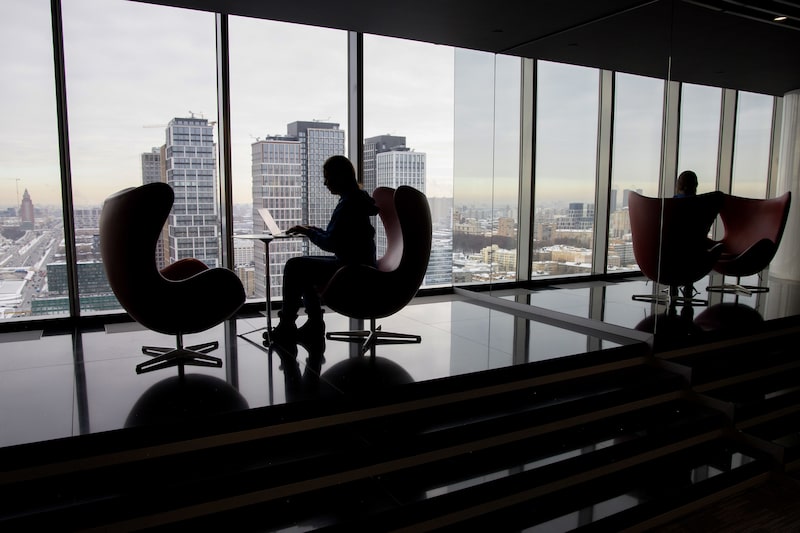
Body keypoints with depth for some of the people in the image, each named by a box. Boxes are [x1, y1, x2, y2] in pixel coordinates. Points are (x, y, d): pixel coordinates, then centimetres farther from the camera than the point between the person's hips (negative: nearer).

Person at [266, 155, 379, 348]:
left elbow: (330, 243, -21)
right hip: (359, 266, 10)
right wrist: (311, 230, 7)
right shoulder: (358, 198, 12)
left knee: (294, 267, -7)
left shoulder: (348, 204, -19)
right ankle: (314, 324, 18)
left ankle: (286, 328, 1)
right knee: (303, 267, 19)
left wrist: (308, 232, -5)